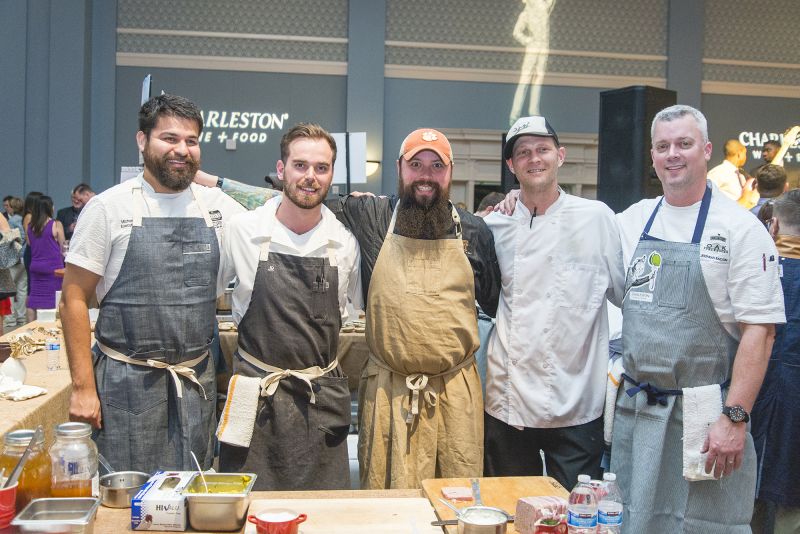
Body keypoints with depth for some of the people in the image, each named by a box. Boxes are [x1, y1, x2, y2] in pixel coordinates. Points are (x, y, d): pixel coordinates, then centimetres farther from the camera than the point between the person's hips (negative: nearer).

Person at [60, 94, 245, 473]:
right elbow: (74, 300, -5)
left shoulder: (217, 206, 4)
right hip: (128, 382, -3)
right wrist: (83, 387, -9)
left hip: (198, 382, 4)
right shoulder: (108, 208, -6)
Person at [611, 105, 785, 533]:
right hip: (634, 412, 5)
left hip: (704, 416, -4)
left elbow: (758, 332, -11)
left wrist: (735, 418, -17)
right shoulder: (631, 221, 8)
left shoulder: (741, 229, -7)